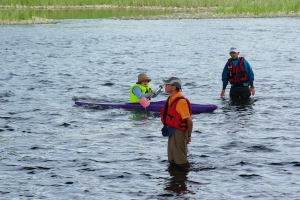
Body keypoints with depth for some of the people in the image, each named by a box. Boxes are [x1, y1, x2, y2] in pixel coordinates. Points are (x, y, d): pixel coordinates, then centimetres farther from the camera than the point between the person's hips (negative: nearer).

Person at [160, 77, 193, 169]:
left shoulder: (180, 101, -23)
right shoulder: (171, 99, 7)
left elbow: (189, 121, -20)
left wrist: (189, 136, -11)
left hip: (178, 133, -10)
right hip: (172, 132, 10)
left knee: (180, 161, -1)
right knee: (172, 161, 20)